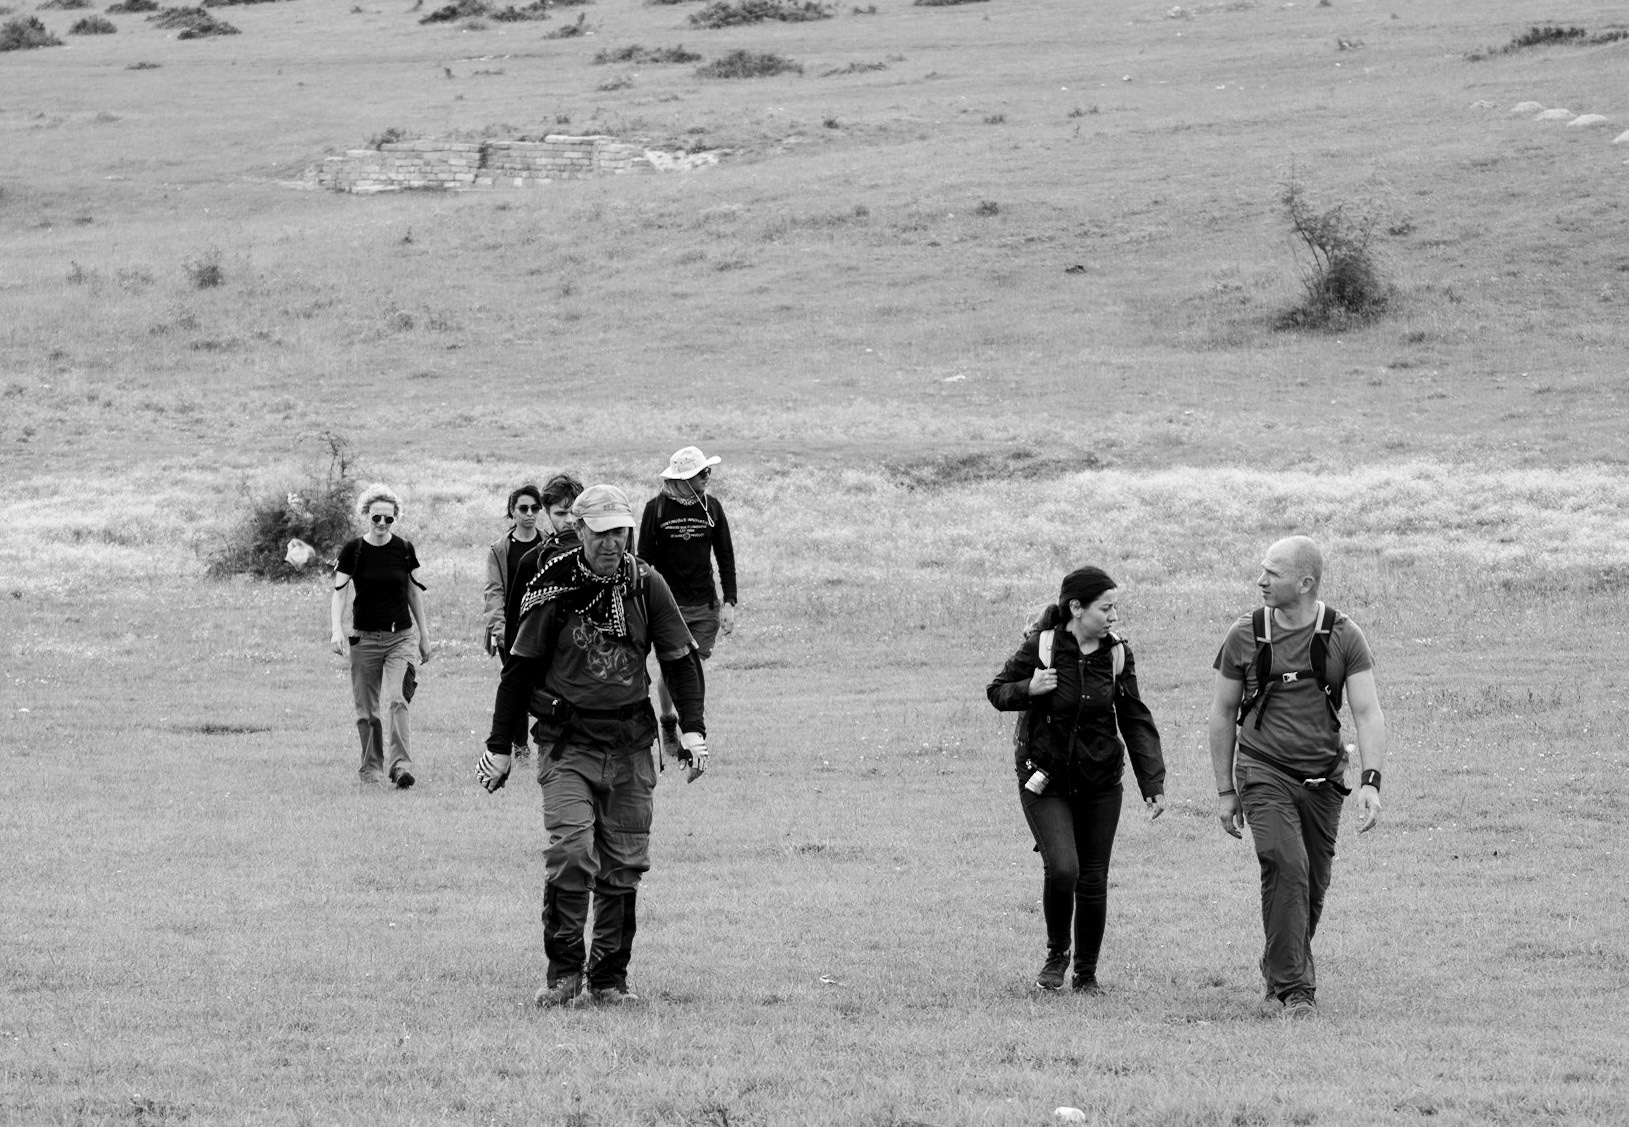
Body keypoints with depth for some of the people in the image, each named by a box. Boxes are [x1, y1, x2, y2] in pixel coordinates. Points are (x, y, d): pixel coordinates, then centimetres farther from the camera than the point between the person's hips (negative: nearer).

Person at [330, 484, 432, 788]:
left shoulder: (404, 550, 2)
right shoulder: (353, 551, -3)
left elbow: (414, 594, 12)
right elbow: (339, 592, -7)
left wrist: (424, 635, 16)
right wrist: (337, 630, -22)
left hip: (401, 637, 0)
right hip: (364, 638, 0)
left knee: (396, 700, -17)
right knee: (367, 709, 4)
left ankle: (400, 764, -22)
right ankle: (371, 767, 19)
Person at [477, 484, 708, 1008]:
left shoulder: (647, 586, 2)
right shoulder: (554, 588, -4)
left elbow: (681, 659, 9)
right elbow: (520, 668, 2)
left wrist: (692, 729, -4)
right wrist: (498, 747, 4)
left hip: (630, 744, 3)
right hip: (567, 741, -3)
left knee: (623, 867, 3)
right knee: (571, 852, -17)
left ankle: (609, 978, 13)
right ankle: (564, 973, -8)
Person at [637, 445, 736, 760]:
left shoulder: (711, 507, 4)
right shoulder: (656, 508, -4)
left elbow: (726, 557, 8)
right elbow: (644, 558, 0)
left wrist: (729, 603, 1)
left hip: (704, 606, 2)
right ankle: (668, 719, 23)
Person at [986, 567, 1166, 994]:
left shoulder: (1117, 654, -1)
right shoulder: (1040, 647, -11)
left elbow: (1136, 722, 3)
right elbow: (997, 692, 1)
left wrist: (1153, 784, -3)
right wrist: (1029, 689, -21)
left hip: (1099, 782, 3)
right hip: (1045, 780, -3)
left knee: (1093, 881, 4)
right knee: (1062, 868, -18)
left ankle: (1087, 973, 21)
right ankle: (1057, 954, 8)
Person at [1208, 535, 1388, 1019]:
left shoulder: (1344, 637, -1)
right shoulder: (1245, 636, 1)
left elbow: (1367, 712, -5)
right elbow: (1222, 714, 10)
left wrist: (1371, 782, -18)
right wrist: (1226, 792, 9)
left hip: (1323, 779, 2)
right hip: (1264, 772, -2)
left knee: (1312, 889, 6)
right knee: (1286, 866, -22)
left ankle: (1278, 977, 30)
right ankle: (1292, 988, -21)